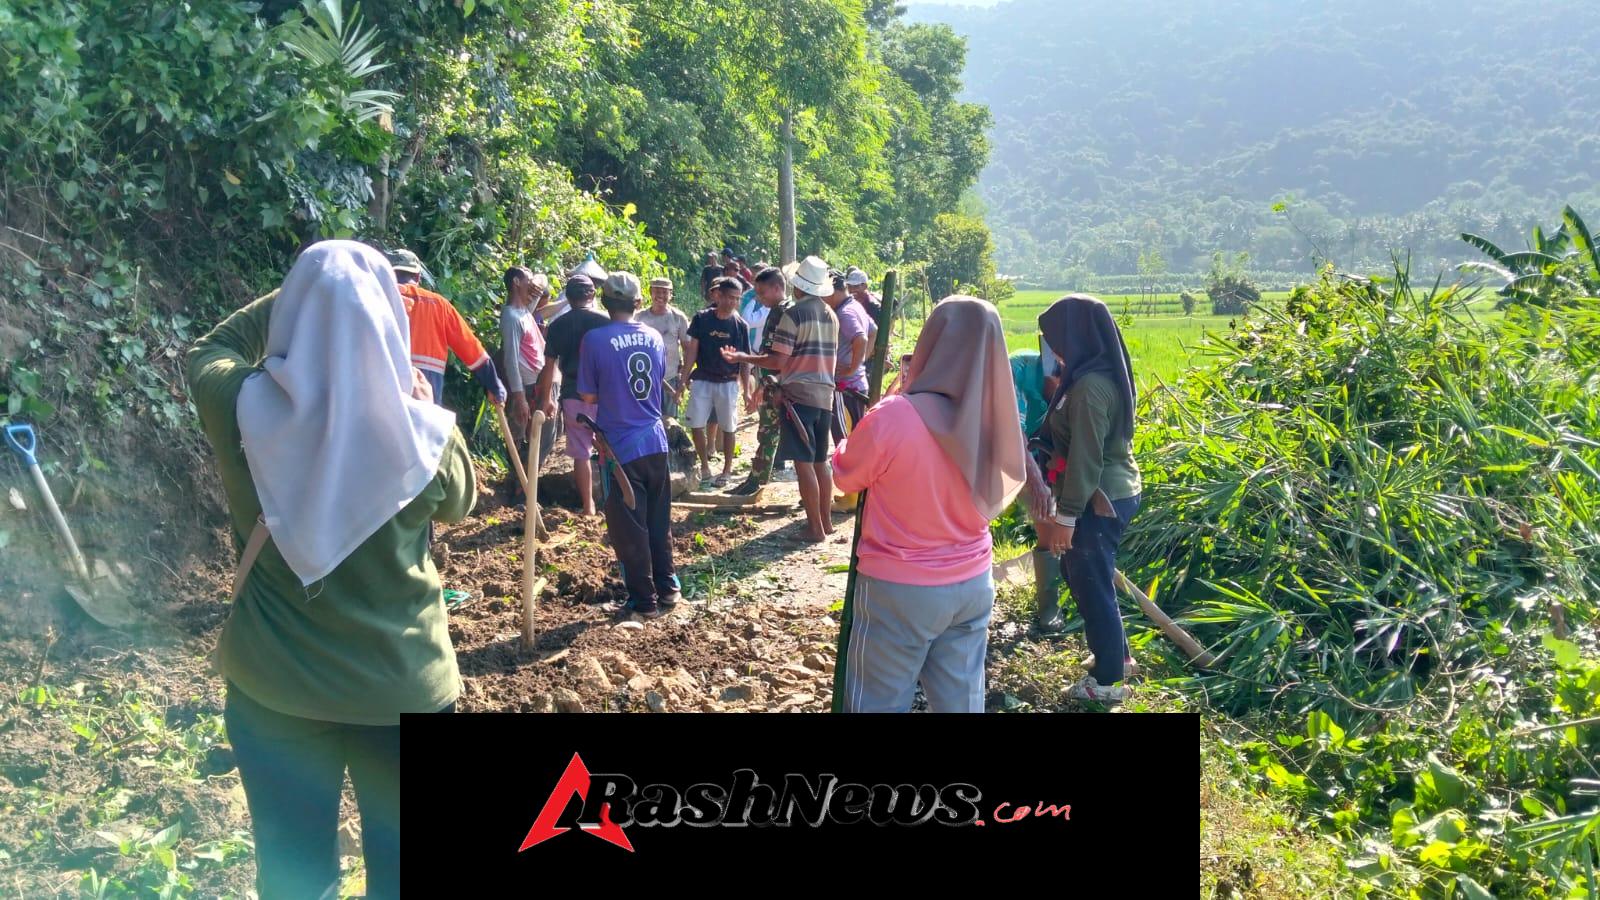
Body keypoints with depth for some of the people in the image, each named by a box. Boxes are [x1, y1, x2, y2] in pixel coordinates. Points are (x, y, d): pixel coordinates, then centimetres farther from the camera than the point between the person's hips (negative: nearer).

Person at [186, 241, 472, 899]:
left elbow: (209, 351, 12)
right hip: (403, 681, -1)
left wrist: (298, 294, 11)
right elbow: (459, 502, 5)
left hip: (271, 680, 2)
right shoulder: (422, 432, -17)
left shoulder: (240, 409, -13)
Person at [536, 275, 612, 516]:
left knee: (580, 453, 6)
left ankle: (588, 506, 9)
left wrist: (545, 399, 12)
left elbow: (549, 366, 3)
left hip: (572, 396, 1)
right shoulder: (605, 322, -3)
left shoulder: (557, 326, 2)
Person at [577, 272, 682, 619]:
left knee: (629, 528, 5)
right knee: (660, 522, 17)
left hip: (620, 447, -5)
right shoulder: (654, 336, 3)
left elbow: (588, 397, -7)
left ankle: (644, 600, 11)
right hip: (655, 441, 5)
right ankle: (668, 588, 25)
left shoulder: (595, 340, -12)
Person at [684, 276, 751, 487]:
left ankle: (726, 471, 19)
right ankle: (705, 467, 14)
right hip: (702, 380, 0)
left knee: (728, 428, 6)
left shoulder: (740, 325, 0)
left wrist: (746, 391, 0)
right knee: (696, 425, -2)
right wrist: (685, 378, -5)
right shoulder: (702, 319, -1)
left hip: (728, 383, 0)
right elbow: (692, 349, 2)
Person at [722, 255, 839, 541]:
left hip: (799, 395, -7)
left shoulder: (794, 314, -11)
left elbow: (778, 360, -16)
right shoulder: (831, 315, 11)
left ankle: (815, 527, -3)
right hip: (825, 394, 7)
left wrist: (742, 357, -4)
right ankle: (826, 520, 23)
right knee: (820, 461, 16)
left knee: (803, 462, -4)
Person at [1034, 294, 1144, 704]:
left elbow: (1085, 458, -23)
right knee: (1082, 575, 23)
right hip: (1112, 494, 10)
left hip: (1099, 501, -10)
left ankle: (1108, 682, 18)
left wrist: (1066, 516, -18)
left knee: (1091, 585, 4)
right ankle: (1116, 653, 38)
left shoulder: (1090, 386, -23)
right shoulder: (1106, 374, 7)